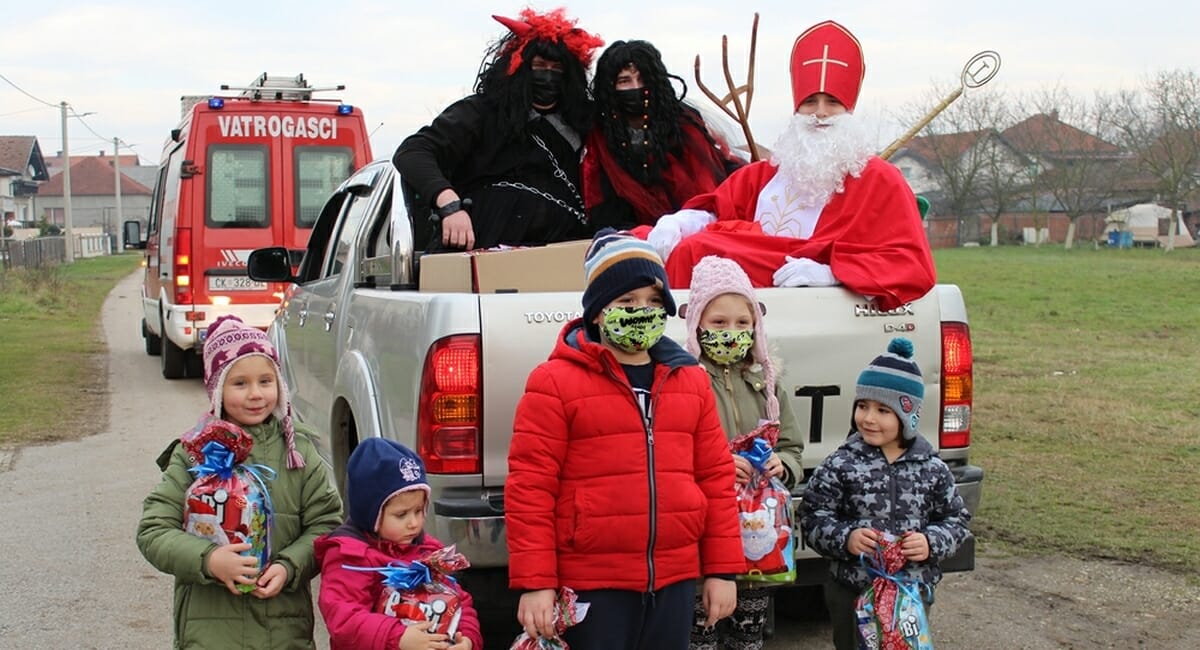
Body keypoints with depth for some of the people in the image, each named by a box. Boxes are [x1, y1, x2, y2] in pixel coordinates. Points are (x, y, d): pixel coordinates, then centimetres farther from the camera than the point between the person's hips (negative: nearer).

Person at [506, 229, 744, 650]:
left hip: (675, 581, 5)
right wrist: (535, 583, -13)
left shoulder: (691, 380, 10)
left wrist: (722, 569, 8)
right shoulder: (555, 382, -5)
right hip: (592, 584, -5)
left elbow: (716, 478, 12)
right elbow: (530, 487, -9)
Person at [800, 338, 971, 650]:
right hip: (852, 592, -2)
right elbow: (813, 518, -6)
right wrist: (845, 538, -22)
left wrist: (932, 543, -11)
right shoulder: (840, 465, -7)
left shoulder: (932, 468, -1)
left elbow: (956, 518, 7)